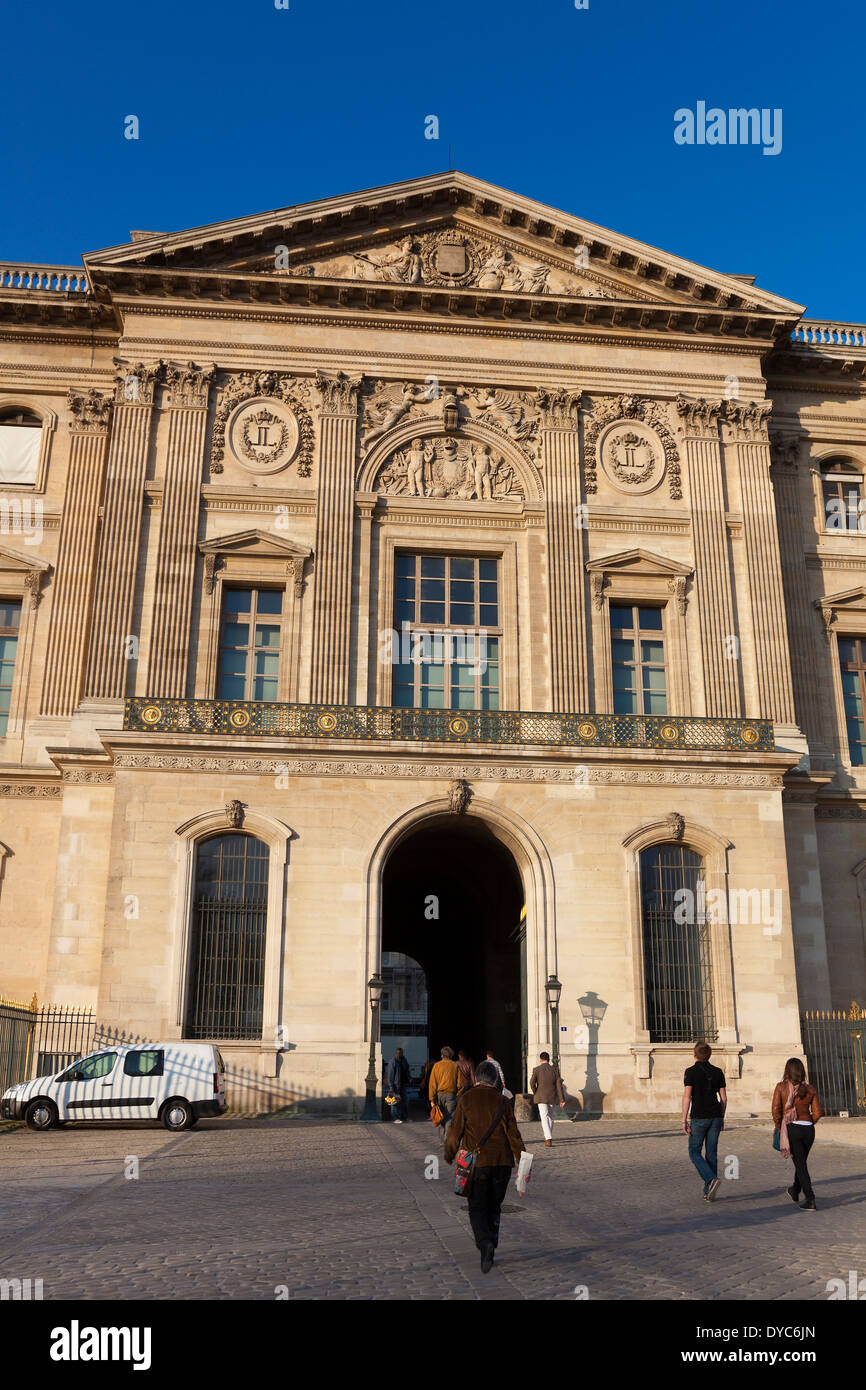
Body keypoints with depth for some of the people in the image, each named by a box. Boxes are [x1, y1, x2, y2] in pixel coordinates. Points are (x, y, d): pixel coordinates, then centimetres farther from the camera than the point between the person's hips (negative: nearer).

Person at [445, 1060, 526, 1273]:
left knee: (477, 1209, 5)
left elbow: (455, 1131, -3)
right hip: (502, 1163, 2)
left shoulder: (466, 1099, -4)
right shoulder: (502, 1102, 2)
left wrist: (449, 1155, 13)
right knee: (494, 1208, 18)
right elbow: (514, 1135, 2)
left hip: (477, 1162, -2)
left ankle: (485, 1243, -19)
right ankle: (490, 1248, 18)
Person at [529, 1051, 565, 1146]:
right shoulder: (554, 1070, 1)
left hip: (541, 1097, -3)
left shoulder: (537, 1069, -6)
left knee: (544, 1117, -6)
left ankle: (548, 1139, -20)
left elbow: (532, 1082, -18)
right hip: (552, 1097, 3)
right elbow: (559, 1085, -2)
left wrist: (535, 1092, -1)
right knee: (550, 1117, 20)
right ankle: (548, 1136, 31)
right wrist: (562, 1100, -1)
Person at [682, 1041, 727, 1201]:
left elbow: (687, 1096, -12)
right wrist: (721, 1118, 19)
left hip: (699, 1118, -4)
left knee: (695, 1152, 7)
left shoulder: (691, 1072, -7)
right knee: (712, 1154, 10)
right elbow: (723, 1098, 8)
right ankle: (709, 1192, 11)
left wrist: (684, 1120, -9)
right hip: (716, 1116, 4)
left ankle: (711, 1180, -15)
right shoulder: (718, 1072, 6)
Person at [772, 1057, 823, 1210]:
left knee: (800, 1164, 1)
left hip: (791, 1128, -4)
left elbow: (776, 1110, -8)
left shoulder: (781, 1087, -5)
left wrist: (779, 1127, 5)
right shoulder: (810, 1089, 2)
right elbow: (817, 1113, 0)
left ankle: (810, 1201, -5)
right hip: (808, 1129, 4)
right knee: (801, 1161, 22)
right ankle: (795, 1192, 41)